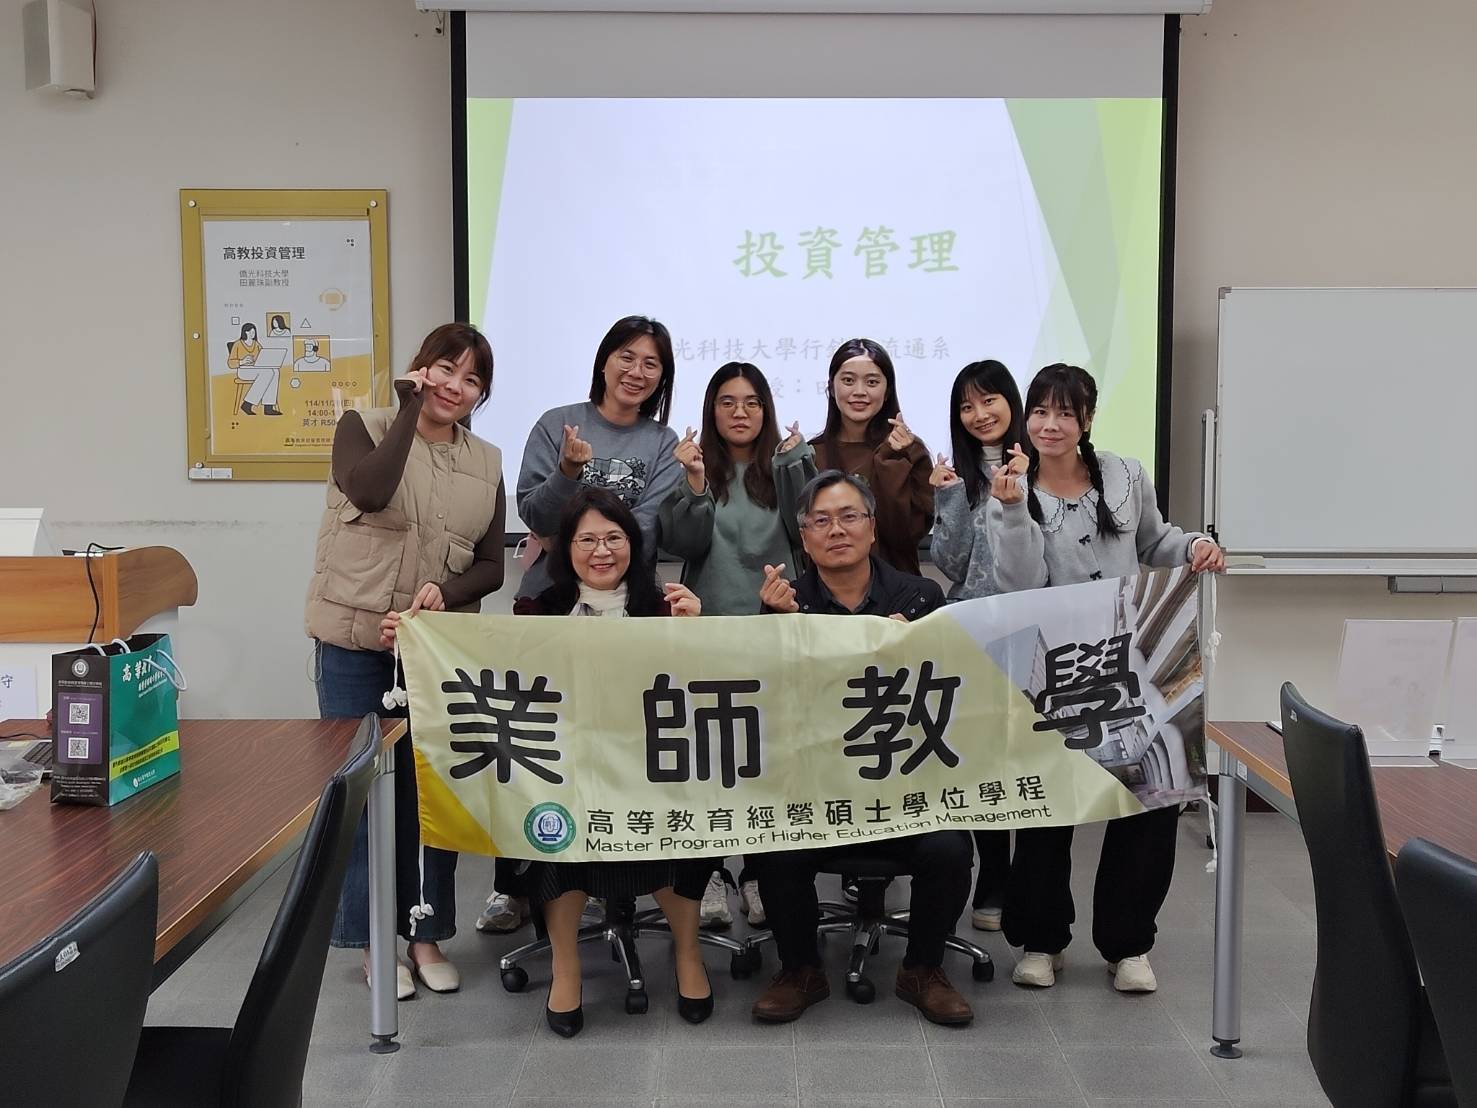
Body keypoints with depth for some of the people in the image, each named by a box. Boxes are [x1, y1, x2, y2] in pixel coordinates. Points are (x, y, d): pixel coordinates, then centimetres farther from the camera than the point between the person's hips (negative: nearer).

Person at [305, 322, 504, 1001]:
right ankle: (373, 939, 18)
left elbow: (491, 568, 6)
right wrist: (409, 409, -16)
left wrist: (445, 592, -14)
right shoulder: (364, 428, -2)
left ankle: (426, 932, 23)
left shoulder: (486, 463, 8)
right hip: (355, 641, -3)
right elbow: (368, 492, -25)